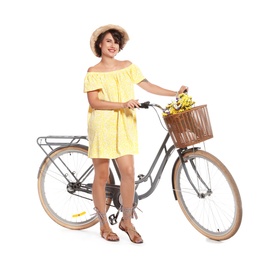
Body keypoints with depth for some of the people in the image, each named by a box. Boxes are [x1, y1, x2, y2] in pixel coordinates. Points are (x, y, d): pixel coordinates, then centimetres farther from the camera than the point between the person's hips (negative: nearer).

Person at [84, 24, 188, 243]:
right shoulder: (93, 72, -3)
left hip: (125, 126, 3)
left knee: (128, 172, -4)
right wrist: (122, 104, -21)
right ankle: (104, 225, 17)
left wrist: (176, 93, -5)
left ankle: (127, 221, 13)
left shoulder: (128, 66, 9)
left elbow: (148, 86, 4)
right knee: (102, 176, 3)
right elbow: (94, 102, -12)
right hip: (102, 126, -3)